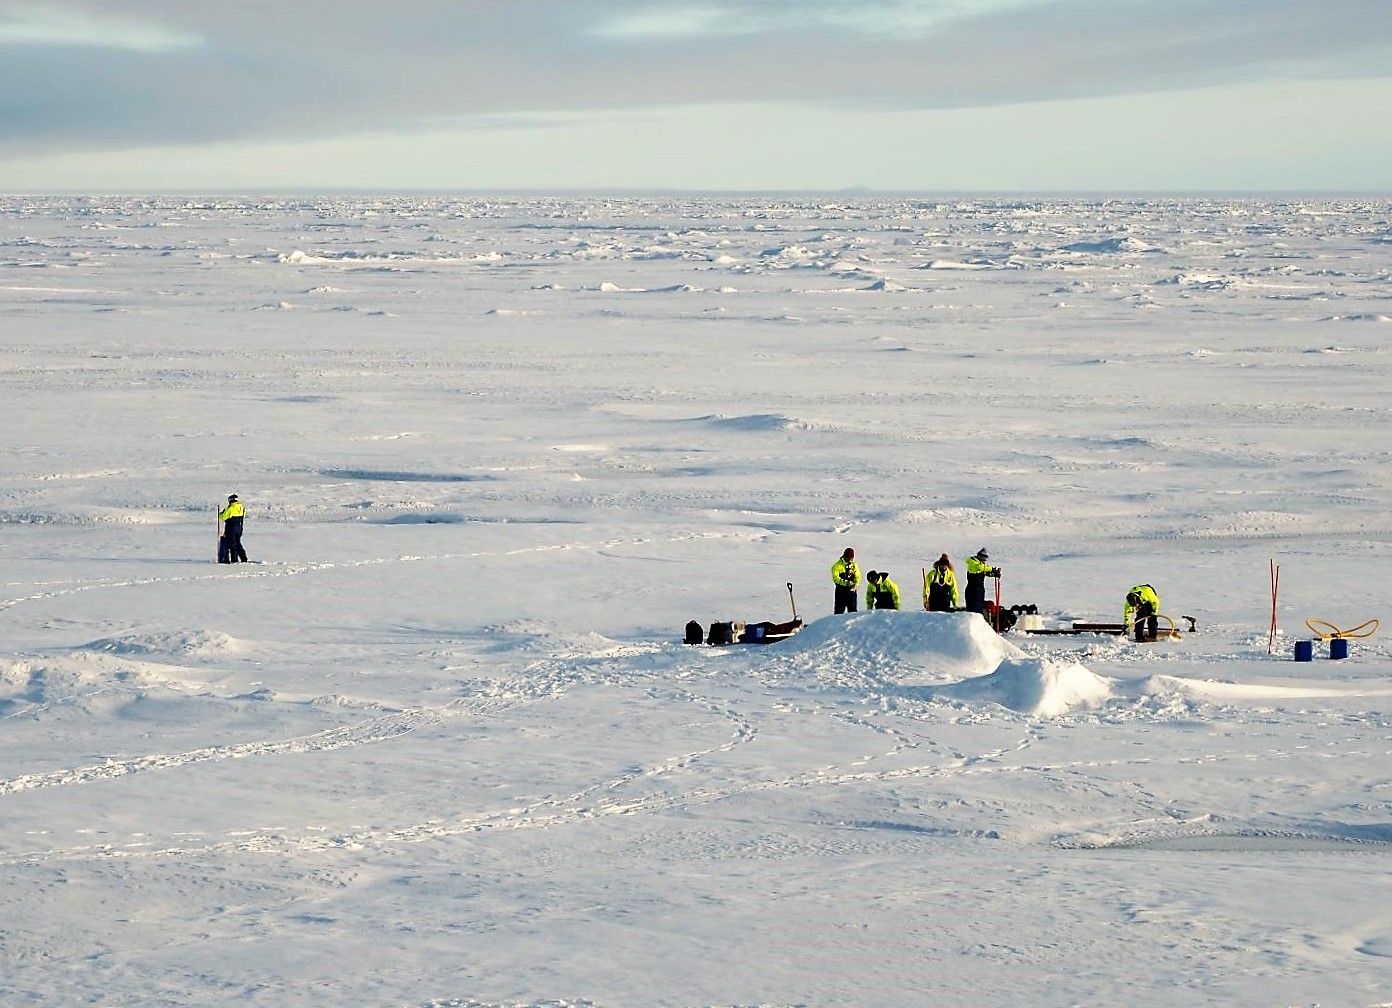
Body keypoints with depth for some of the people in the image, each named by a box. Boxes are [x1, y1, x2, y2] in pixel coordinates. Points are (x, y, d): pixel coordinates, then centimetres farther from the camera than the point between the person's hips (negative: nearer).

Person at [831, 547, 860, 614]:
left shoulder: (854, 565, 5)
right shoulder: (837, 565, -9)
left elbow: (858, 576, 7)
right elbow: (835, 578, -16)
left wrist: (856, 584, -14)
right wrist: (846, 583, -29)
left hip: (851, 590, 4)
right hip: (841, 590, -4)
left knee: (853, 610, 8)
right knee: (840, 611, -1)